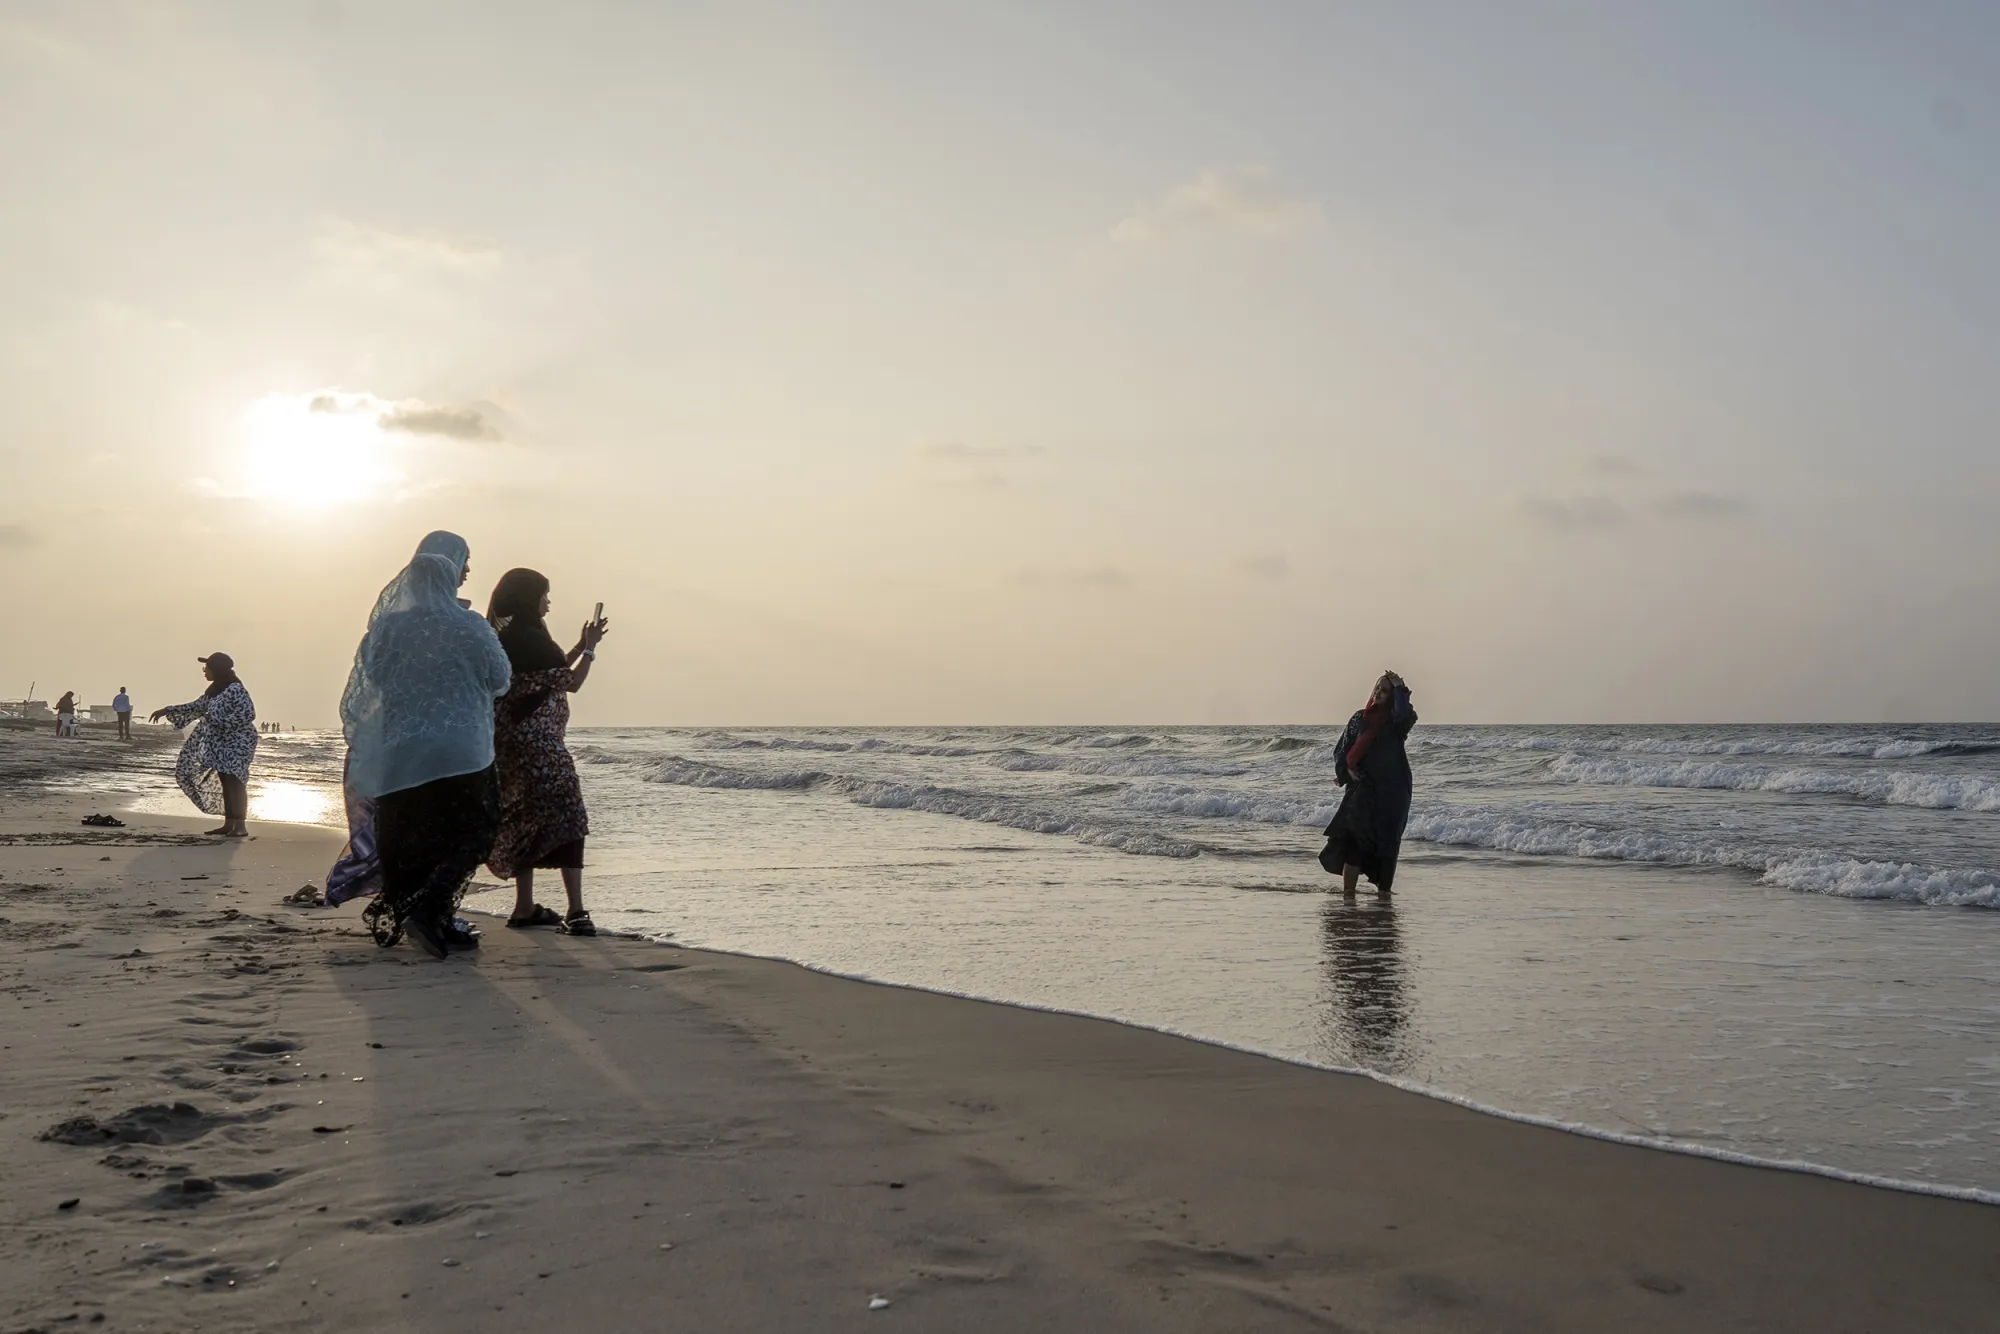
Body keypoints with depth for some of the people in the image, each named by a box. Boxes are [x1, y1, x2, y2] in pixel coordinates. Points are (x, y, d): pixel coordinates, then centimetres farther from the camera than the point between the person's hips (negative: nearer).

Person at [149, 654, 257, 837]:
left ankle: (240, 826, -13)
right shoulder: (214, 690, 13)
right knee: (225, 782, 8)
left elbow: (248, 714, -24)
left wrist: (219, 721, -19)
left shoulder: (235, 689, -17)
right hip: (222, 743, 10)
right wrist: (167, 710, 21)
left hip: (237, 743, -9)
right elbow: (196, 706, 23)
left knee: (234, 781, -13)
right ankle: (228, 824, 11)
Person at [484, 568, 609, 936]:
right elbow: (571, 682, -10)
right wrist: (589, 647, 2)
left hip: (511, 743, 10)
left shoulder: (504, 638, 13)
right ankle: (576, 911, -19)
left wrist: (580, 645, 20)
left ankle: (525, 908, 20)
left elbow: (553, 672, 22)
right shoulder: (530, 638, -15)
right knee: (565, 817, -12)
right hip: (537, 742, -10)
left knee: (528, 822, 15)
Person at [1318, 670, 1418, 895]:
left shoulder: (1396, 722, 0)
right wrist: (1347, 770, -6)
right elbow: (1341, 750, 11)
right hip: (1363, 789, 1)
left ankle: (1383, 890, 8)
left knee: (1387, 843, 0)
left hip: (1392, 792, -1)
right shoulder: (1359, 719, 8)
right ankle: (1347, 892, -8)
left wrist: (1399, 688, -15)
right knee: (1354, 839, -8)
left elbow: (1407, 716, -26)